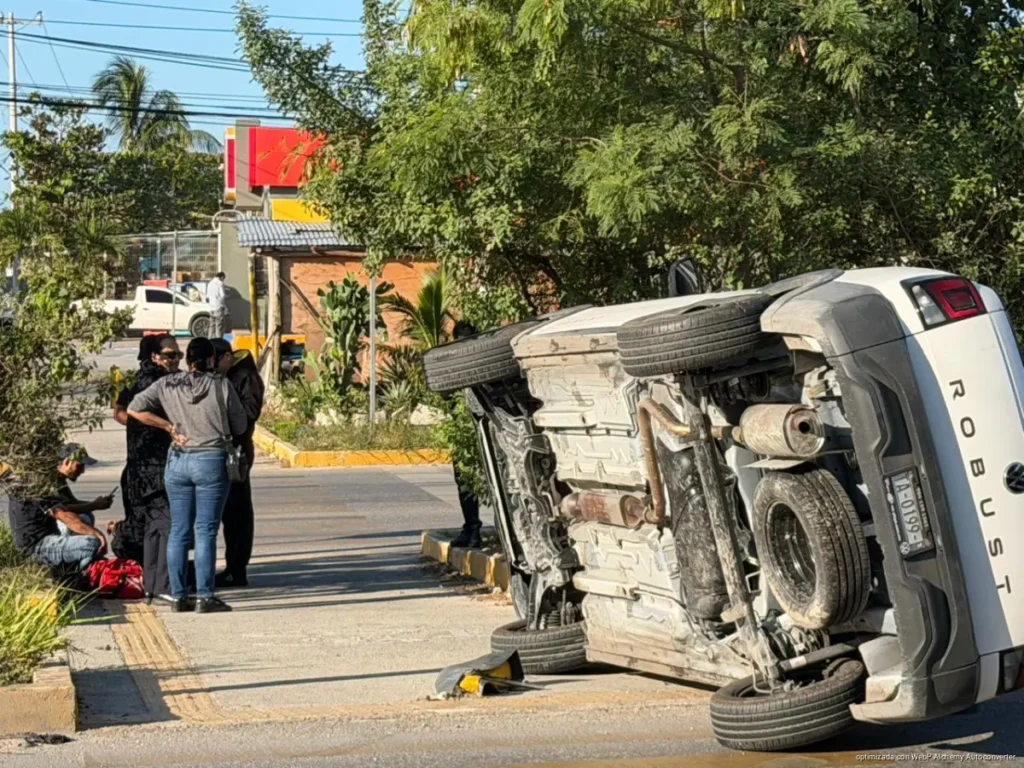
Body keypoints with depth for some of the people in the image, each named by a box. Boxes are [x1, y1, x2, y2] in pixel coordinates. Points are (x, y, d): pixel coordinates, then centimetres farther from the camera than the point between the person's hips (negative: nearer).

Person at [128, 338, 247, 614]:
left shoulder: (168, 384, 4)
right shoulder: (221, 385, -4)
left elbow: (135, 408, 1)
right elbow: (240, 427, 3)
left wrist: (169, 427, 5)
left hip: (177, 461, 3)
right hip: (212, 461, -3)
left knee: (178, 531, 8)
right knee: (206, 531, -2)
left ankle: (178, 596, 10)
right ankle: (205, 597, -2)